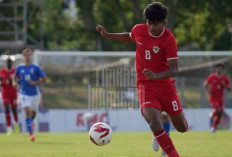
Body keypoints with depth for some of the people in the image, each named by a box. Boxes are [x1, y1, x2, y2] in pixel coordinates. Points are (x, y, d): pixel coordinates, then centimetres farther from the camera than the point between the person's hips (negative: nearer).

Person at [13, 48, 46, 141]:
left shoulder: (36, 68, -4)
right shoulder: (19, 67, 1)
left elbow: (43, 79, 0)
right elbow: (15, 77, 18)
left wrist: (35, 83, -16)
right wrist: (14, 82, -4)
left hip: (34, 93, 1)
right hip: (24, 94, -1)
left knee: (33, 113, 14)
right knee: (27, 112, -17)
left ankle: (30, 122, 51)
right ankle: (31, 133, -16)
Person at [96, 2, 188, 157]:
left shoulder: (169, 39, -16)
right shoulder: (139, 30, -4)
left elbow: (174, 69, -20)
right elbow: (129, 37, 23)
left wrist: (156, 76, -37)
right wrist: (107, 35, 16)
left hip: (165, 84, -1)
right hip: (145, 85, 1)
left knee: (182, 128, 9)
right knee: (155, 124, -24)